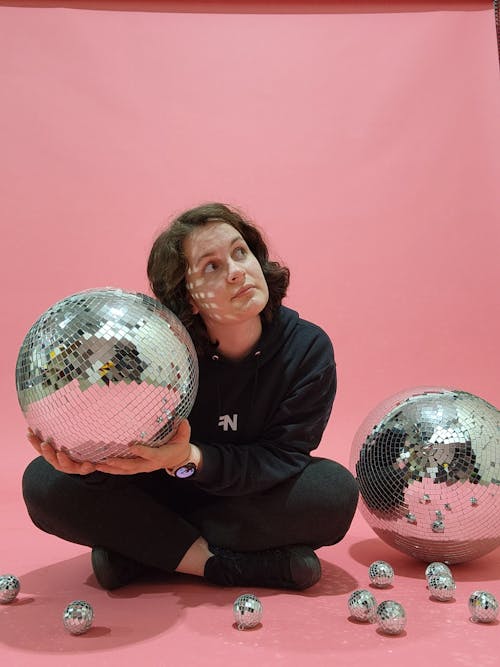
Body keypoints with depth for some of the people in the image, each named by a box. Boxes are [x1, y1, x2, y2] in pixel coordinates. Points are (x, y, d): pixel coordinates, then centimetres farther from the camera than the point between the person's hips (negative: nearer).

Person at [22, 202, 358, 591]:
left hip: (257, 498, 1)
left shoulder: (308, 348, -20)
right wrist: (89, 461, -43)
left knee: (336, 490, -31)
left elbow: (283, 456, -22)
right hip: (163, 498, 0)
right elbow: (123, 454, -19)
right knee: (44, 481, -19)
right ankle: (225, 564, -21)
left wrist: (190, 460, -38)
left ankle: (140, 552, -19)